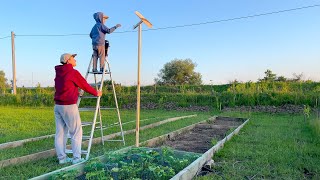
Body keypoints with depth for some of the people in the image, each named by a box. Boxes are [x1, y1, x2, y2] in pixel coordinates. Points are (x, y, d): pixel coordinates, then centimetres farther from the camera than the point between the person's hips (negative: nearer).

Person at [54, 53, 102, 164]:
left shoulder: (58, 73, 14)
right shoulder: (73, 72, -9)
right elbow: (85, 85, -2)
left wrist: (77, 92, 37)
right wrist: (96, 93, 13)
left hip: (58, 106, 8)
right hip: (69, 106, -8)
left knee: (60, 132, 9)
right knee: (76, 132, 0)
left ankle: (61, 158, 16)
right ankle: (76, 158, 2)